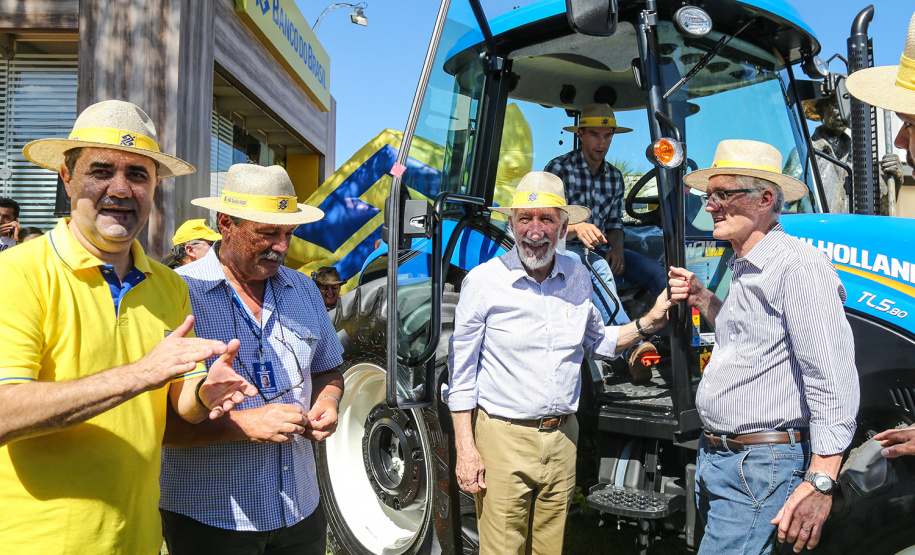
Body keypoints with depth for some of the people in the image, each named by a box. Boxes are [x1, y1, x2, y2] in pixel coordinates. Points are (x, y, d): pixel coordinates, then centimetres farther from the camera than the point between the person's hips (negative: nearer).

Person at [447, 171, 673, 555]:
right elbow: (461, 373, -5)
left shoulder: (578, 278, 5)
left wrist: (649, 322, 6)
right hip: (503, 438, -4)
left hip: (562, 437, 4)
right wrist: (465, 450, -8)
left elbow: (597, 342, 21)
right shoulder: (483, 281, -8)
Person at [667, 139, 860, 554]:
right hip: (714, 456, 10)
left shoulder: (798, 265, -17)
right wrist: (703, 300, 12)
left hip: (761, 465, -10)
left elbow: (833, 379, -23)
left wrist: (820, 480, -27)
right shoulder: (743, 269, 14)